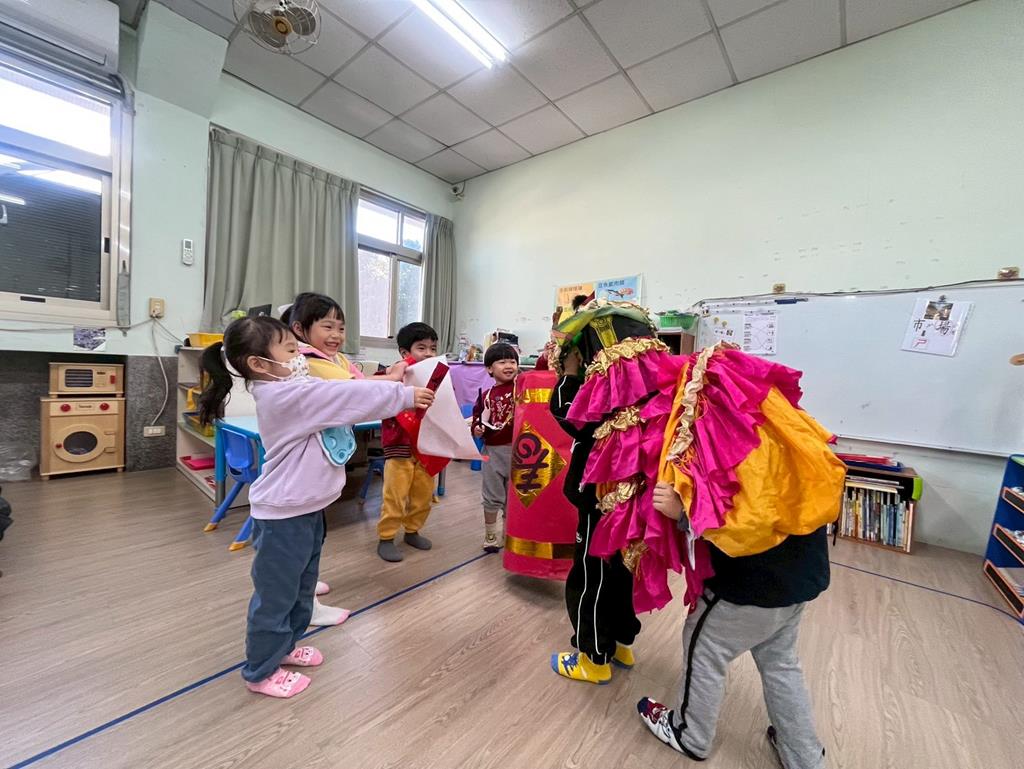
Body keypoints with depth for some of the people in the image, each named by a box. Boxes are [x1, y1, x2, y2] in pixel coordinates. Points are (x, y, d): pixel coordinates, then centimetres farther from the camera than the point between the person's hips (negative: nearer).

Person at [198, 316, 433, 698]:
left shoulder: (289, 390, 6)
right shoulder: (285, 395, -24)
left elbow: (343, 399, 9)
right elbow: (350, 395, -25)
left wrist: (389, 385, -1)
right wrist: (404, 395, -18)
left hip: (305, 508, 10)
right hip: (284, 515, -10)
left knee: (301, 586, 25)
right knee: (276, 594, 11)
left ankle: (284, 645, 46)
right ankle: (261, 671, 32)